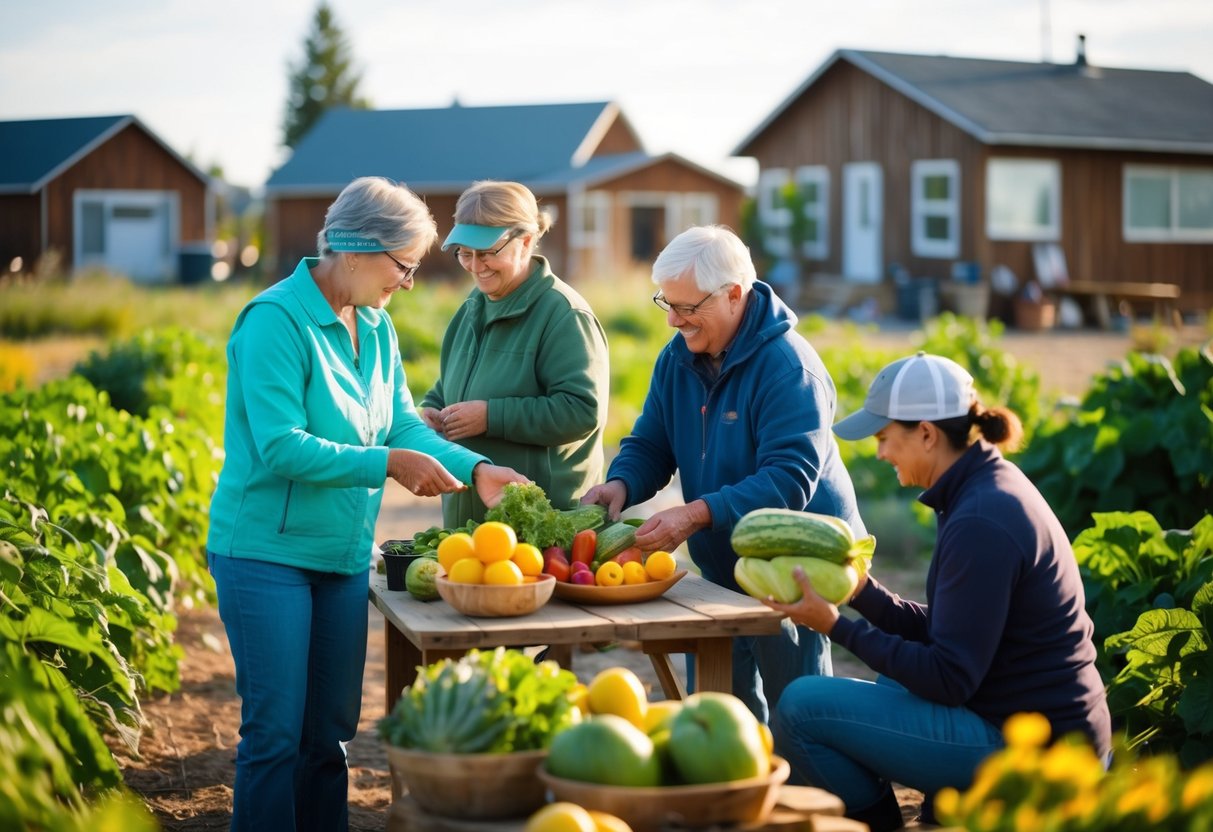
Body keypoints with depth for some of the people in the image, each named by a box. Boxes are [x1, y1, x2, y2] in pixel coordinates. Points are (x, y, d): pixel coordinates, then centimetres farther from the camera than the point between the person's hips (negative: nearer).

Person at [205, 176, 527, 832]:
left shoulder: (376, 327, 9)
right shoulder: (276, 320, -16)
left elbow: (403, 424, 5)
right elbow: (280, 446, -23)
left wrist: (477, 469, -10)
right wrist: (387, 464, -23)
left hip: (345, 553, 8)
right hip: (267, 551, -8)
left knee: (331, 730, 14)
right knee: (276, 733, -4)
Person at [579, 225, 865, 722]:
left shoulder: (788, 367, -21)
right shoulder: (678, 358, 4)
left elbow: (789, 480, -29)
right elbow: (649, 445, 9)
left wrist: (699, 514, -37)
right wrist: (620, 484, -13)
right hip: (721, 570, 8)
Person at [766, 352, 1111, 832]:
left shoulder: (979, 523, -22)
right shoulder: (991, 488, 8)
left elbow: (948, 679, -21)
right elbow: (940, 630, 12)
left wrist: (836, 627, -16)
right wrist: (859, 588, 4)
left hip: (1028, 750, -10)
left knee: (801, 707, -14)